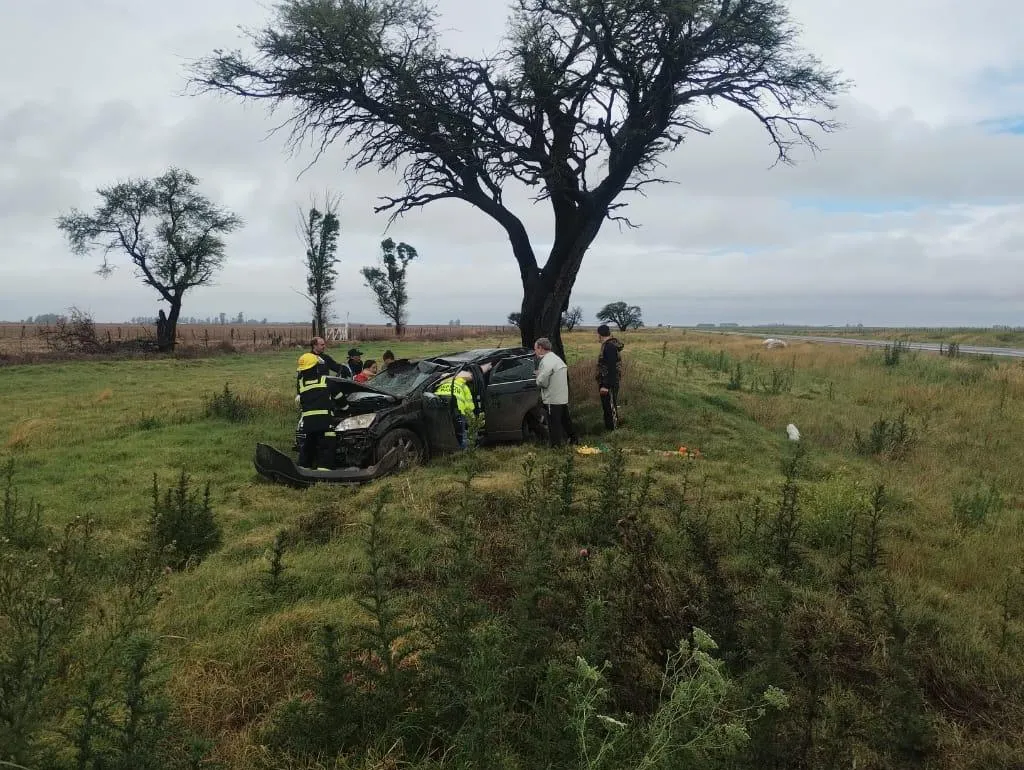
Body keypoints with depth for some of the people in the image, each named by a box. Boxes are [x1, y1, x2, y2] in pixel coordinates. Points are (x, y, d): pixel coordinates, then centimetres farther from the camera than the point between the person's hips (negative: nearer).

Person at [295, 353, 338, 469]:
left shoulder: (300, 382, 10)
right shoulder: (326, 380, 3)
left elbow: (300, 401, 18)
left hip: (307, 420, 4)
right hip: (325, 418, -4)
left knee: (307, 446, 19)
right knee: (327, 447, -2)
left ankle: (303, 468, 23)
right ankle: (323, 469, -12)